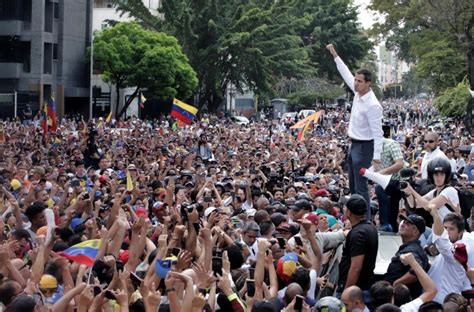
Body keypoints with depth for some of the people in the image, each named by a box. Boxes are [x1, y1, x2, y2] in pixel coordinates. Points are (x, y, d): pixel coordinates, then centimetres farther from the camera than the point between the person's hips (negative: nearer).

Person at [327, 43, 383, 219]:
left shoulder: (372, 105, -23)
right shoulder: (358, 93, 2)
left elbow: (378, 133, -24)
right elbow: (346, 74, 17)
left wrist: (376, 158, -28)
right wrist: (335, 55, 21)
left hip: (364, 147, -10)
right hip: (354, 145, 10)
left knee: (361, 187, -9)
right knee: (353, 185, 15)